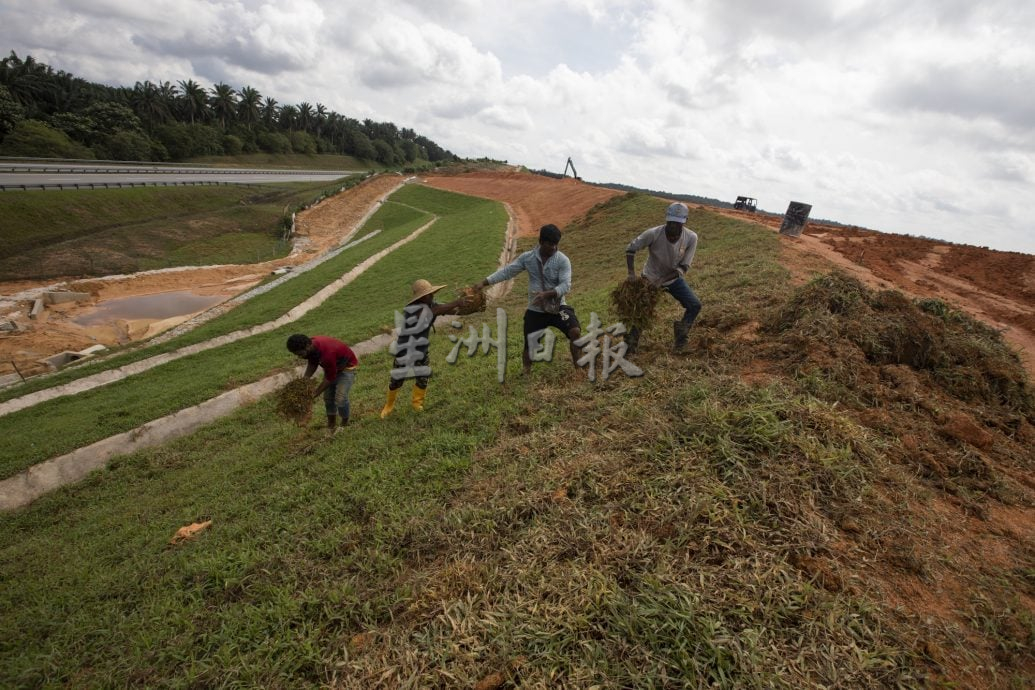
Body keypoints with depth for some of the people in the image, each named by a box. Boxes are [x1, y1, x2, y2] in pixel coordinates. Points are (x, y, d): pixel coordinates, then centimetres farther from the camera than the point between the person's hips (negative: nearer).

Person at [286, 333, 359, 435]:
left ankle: (345, 424, 11)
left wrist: (315, 394, -21)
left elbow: (330, 378, -28)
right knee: (328, 396, 7)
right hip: (332, 366, 8)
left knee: (340, 398, -13)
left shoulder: (326, 353, -41)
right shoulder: (311, 346, -17)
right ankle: (331, 425, 23)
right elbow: (312, 364, 3)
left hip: (347, 366, -8)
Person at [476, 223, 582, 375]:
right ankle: (526, 372, 35)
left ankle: (577, 364, -1)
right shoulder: (528, 257, -5)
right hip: (535, 310, 1)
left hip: (557, 307, -1)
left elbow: (566, 286, -20)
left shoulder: (563, 260, -11)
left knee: (575, 331, -24)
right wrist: (485, 282, -8)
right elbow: (507, 271, -2)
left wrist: (547, 294, -36)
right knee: (529, 348, 4)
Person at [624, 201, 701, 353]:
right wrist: (631, 273, -29)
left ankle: (681, 337, 10)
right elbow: (631, 249, -17)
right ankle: (631, 344, 13)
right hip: (651, 278, -2)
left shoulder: (691, 238, -23)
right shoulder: (653, 233, -28)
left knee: (695, 305, -10)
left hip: (673, 278, 2)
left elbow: (683, 267, -19)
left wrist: (662, 280, -31)